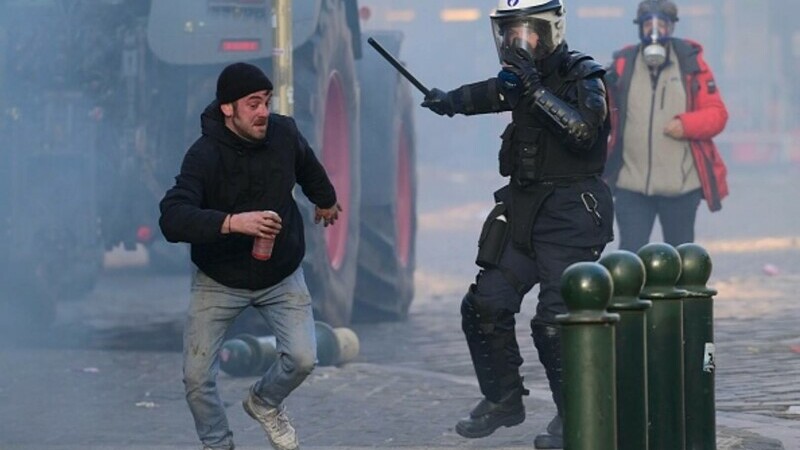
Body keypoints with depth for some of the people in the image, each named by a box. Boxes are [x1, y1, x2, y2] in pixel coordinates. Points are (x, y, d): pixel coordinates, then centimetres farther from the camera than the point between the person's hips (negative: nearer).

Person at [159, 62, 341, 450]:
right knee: (197, 377, -7)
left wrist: (325, 199, 33)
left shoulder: (283, 133, -12)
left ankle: (264, 404, 21)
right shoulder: (205, 155, -26)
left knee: (302, 358, -13)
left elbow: (307, 167, 14)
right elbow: (172, 219, -38)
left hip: (281, 276, 3)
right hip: (219, 282, -3)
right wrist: (233, 222, -50)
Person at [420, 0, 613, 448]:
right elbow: (491, 94, 34)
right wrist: (449, 100, 24)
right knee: (486, 305, 5)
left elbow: (584, 131, -29)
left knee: (555, 318, -14)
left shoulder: (582, 76, -11)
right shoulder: (520, 77, 9)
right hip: (522, 207, 7)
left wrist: (535, 91, -28)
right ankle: (503, 400, 21)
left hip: (571, 212, -7)